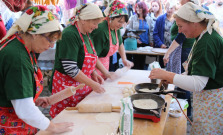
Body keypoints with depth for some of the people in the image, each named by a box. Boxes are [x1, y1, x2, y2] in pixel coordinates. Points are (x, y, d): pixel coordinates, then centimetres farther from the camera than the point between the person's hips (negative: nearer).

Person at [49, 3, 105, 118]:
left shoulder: (86, 34, 10)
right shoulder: (69, 34, -18)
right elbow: (70, 69, -23)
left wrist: (93, 73, 5)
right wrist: (93, 84, -18)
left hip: (83, 86, 8)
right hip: (67, 86, -8)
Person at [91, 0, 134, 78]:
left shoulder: (116, 28, 0)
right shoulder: (101, 30, -26)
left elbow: (120, 44, 20)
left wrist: (124, 60, 12)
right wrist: (106, 73, -27)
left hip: (105, 64, 8)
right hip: (96, 66, -8)